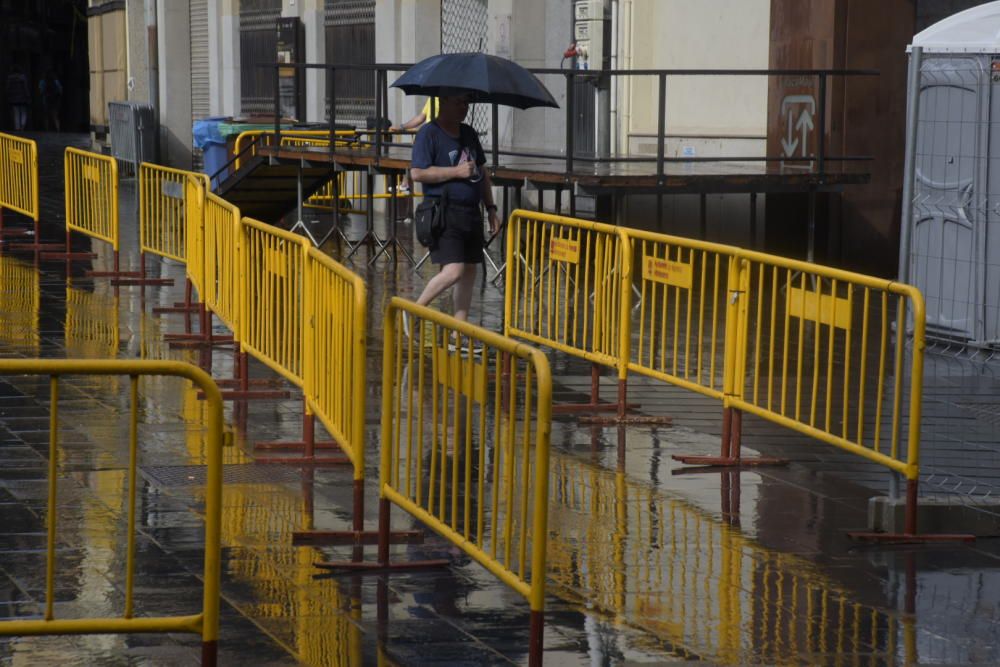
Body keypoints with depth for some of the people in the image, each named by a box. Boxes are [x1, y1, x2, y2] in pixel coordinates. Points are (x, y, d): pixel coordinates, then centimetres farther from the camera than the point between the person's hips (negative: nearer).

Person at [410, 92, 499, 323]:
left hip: (471, 213, 8)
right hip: (445, 213, -8)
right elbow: (417, 173, -16)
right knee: (453, 271, -17)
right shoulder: (429, 133, -7)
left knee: (469, 271, 6)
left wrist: (491, 208, 18)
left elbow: (481, 173, 24)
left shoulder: (469, 133, 17)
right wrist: (456, 172, -17)